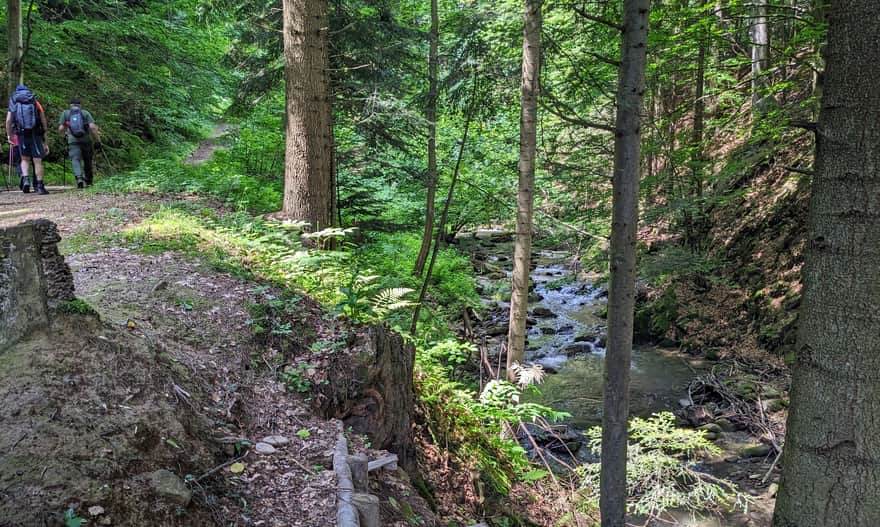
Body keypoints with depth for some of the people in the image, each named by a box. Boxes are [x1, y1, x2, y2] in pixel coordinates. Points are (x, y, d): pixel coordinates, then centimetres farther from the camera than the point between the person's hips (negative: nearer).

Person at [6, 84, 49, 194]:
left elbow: (8, 121, -1)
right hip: (35, 135, -1)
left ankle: (25, 179, -4)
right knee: (37, 161, 4)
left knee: (25, 159, 17)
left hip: (21, 135, 1)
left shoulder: (13, 103, 12)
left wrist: (9, 136, 8)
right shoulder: (36, 103, 12)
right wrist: (45, 143, 13)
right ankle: (40, 186, 1)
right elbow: (44, 124, 9)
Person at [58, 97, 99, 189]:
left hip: (73, 141, -1)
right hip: (86, 140, 1)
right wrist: (96, 136, 7)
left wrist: (65, 132, 25)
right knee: (88, 160, 15)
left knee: (75, 160, -4)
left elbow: (60, 128, 4)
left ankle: (79, 178, -27)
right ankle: (89, 181, 24)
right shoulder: (85, 113, 8)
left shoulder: (65, 113, 9)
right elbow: (92, 126, -6)